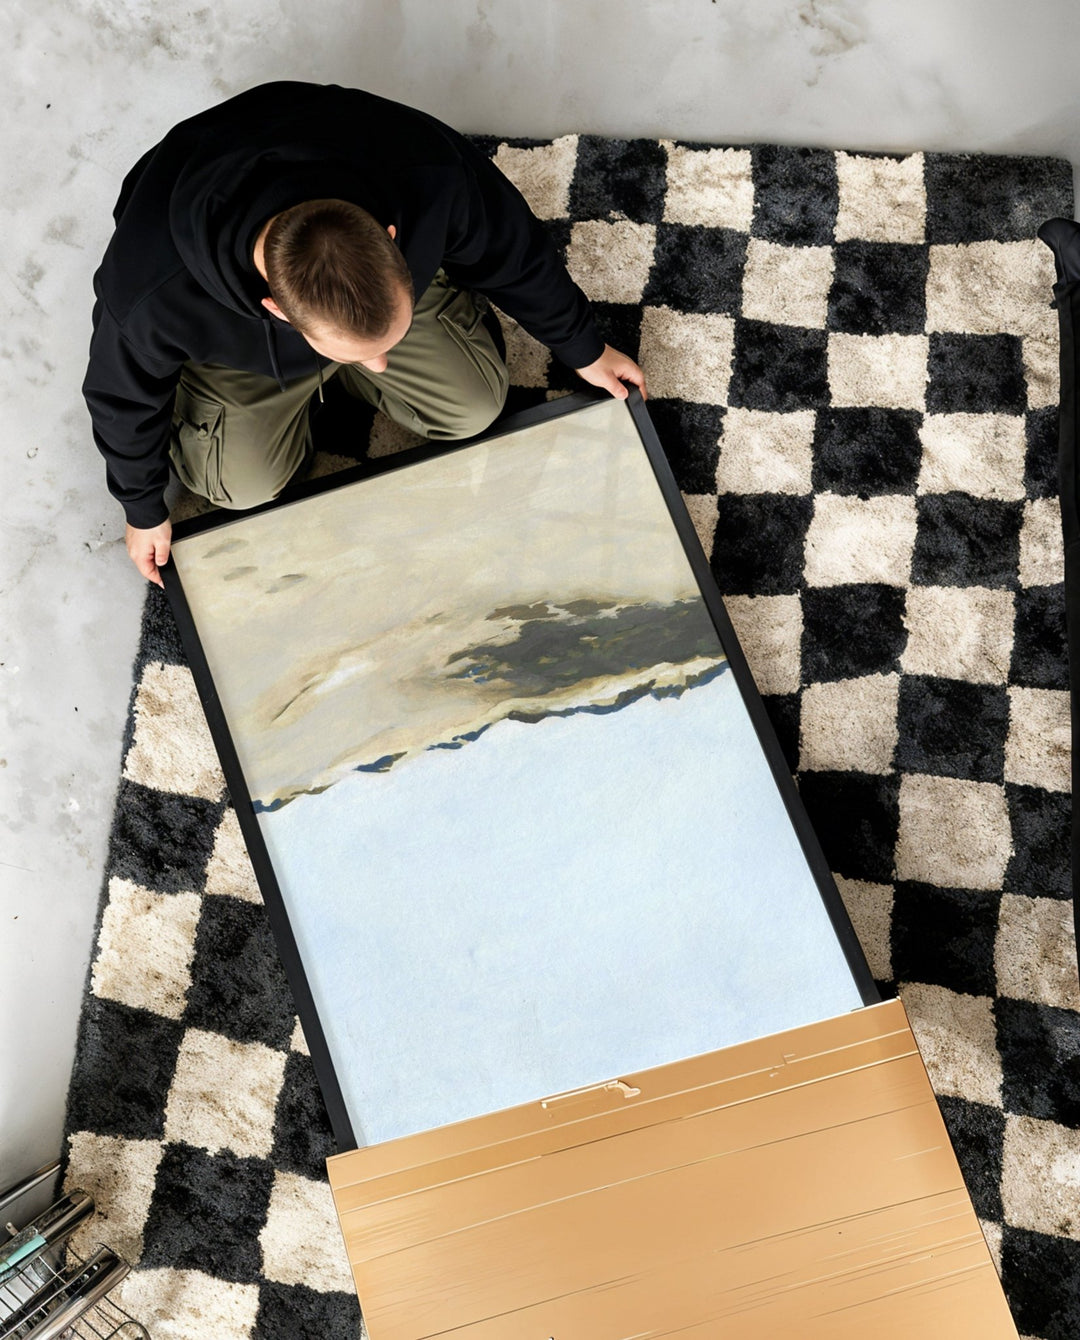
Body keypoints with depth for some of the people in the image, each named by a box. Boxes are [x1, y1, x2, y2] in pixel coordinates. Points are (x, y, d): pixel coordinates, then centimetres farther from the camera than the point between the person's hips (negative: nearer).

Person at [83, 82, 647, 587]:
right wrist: (144, 511, -4)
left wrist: (583, 349, -2)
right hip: (235, 334, -1)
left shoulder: (432, 180, -42)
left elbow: (513, 252, -19)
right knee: (246, 485, -7)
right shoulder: (153, 296, -46)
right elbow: (124, 395, -21)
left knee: (475, 407, 0)